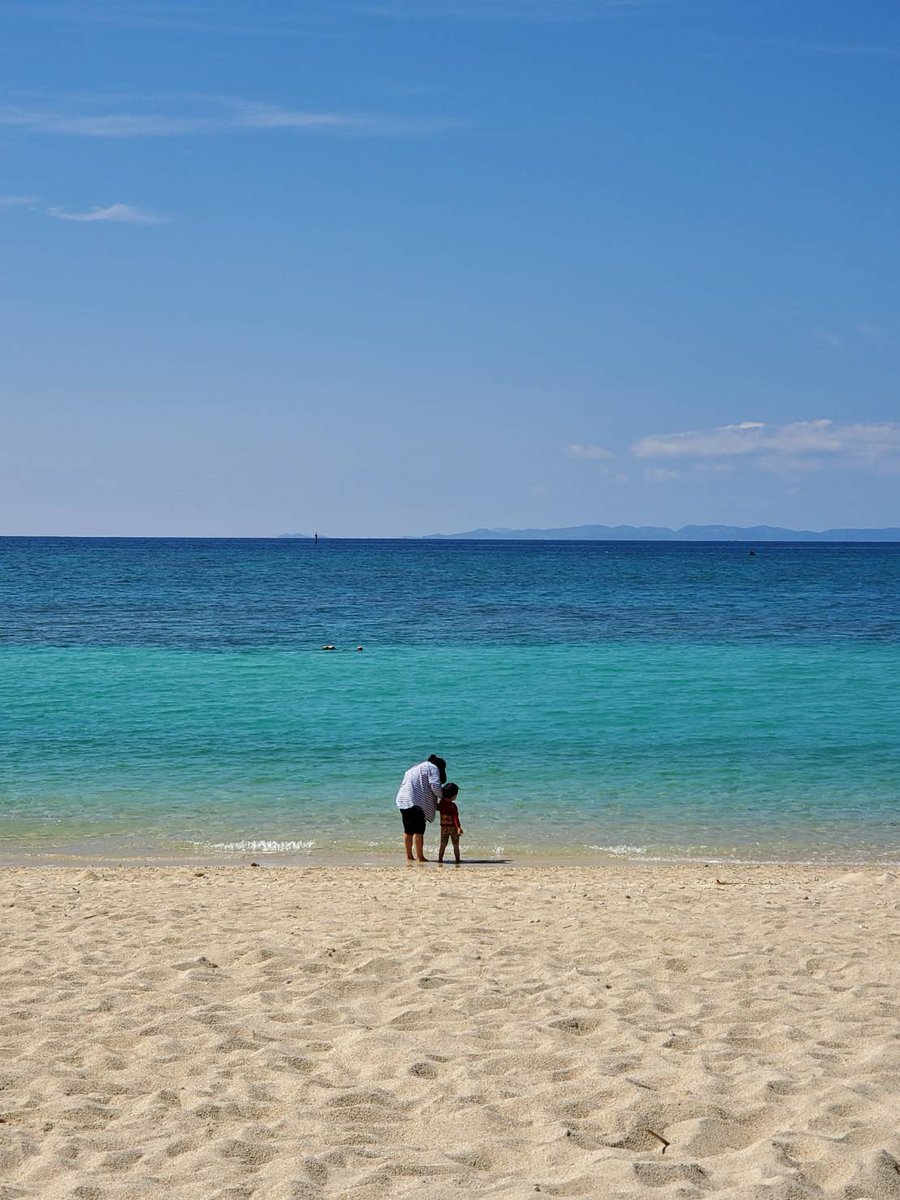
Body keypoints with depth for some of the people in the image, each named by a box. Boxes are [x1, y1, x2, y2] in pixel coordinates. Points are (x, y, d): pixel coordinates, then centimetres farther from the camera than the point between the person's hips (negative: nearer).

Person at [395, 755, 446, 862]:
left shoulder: (415, 768, 29)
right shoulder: (432, 768, 4)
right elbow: (435, 786, -10)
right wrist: (443, 797, 8)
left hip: (402, 801, 8)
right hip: (416, 802, -8)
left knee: (408, 830, 13)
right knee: (418, 830, -5)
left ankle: (409, 856, 16)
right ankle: (420, 857, -4)